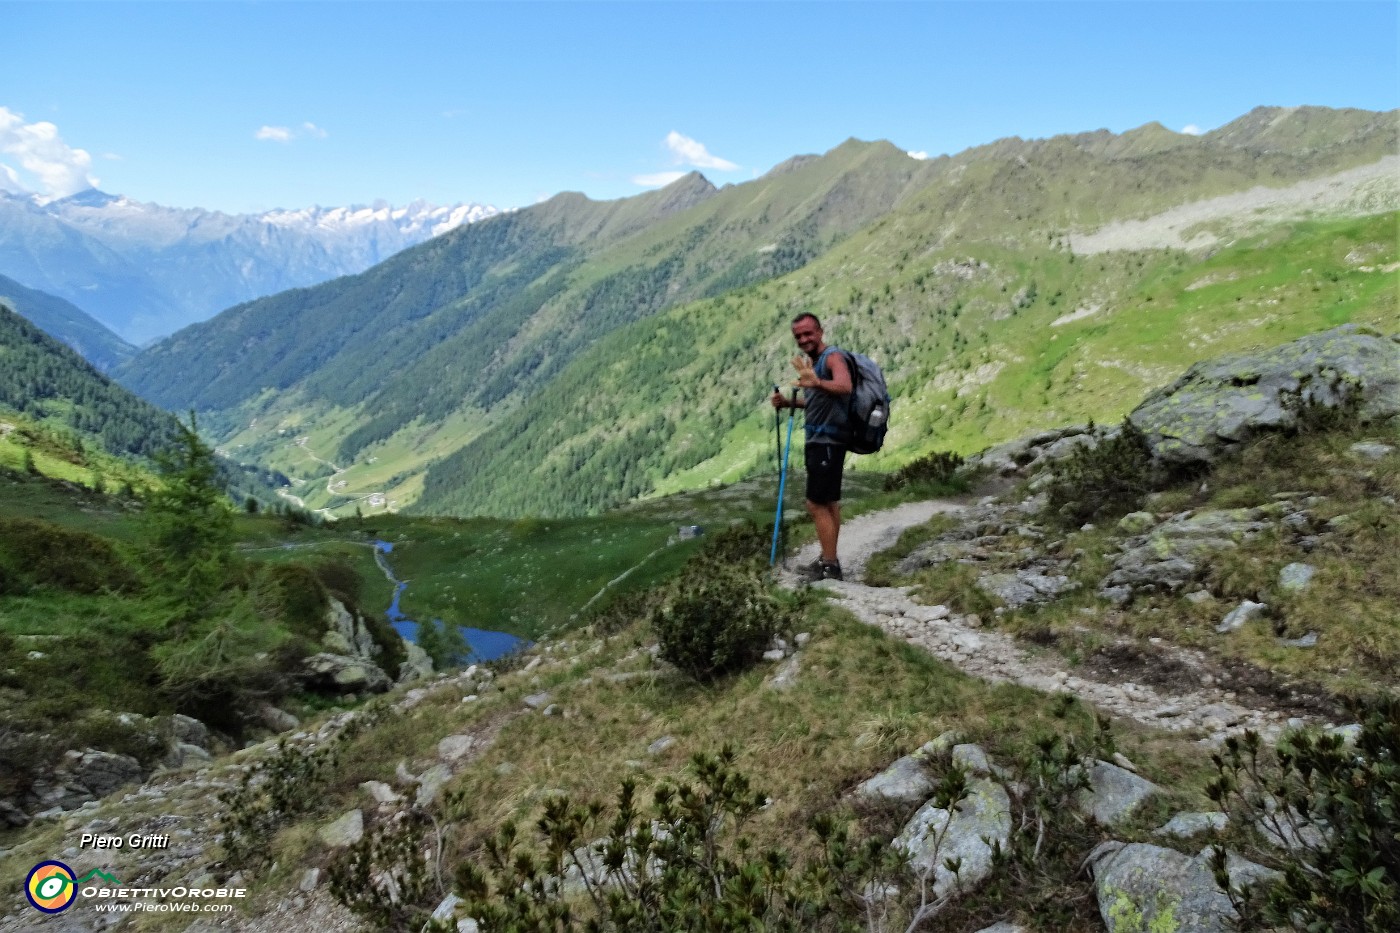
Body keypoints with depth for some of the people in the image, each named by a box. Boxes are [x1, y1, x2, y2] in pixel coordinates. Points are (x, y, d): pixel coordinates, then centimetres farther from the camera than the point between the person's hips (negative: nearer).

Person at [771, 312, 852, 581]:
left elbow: (845, 387, -38)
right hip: (818, 440, 10)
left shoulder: (833, 357, -17)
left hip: (828, 441, -10)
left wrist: (817, 383, -58)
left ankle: (830, 565, -4)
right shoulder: (812, 362, 13)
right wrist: (788, 402, 8)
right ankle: (829, 559, 24)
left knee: (816, 505, -9)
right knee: (829, 502, 15)